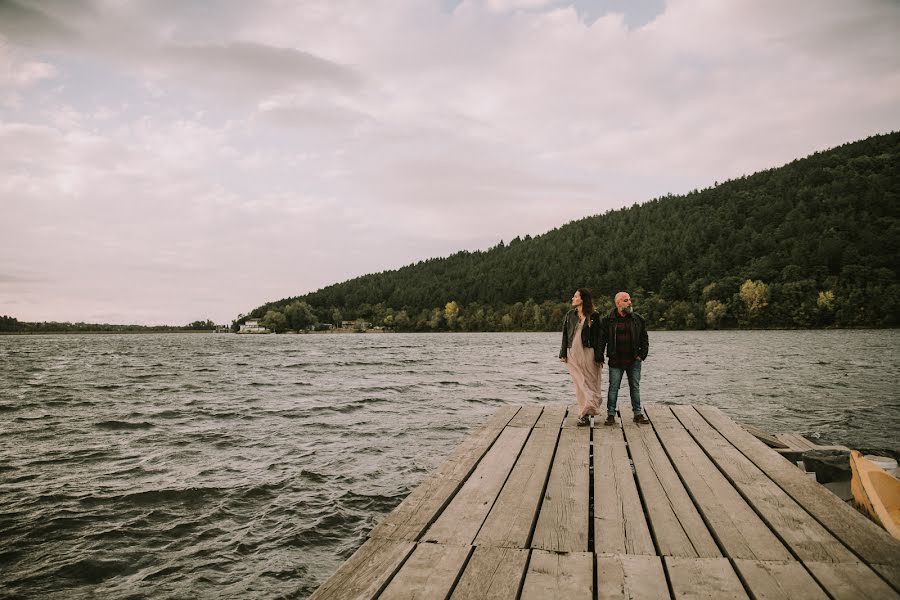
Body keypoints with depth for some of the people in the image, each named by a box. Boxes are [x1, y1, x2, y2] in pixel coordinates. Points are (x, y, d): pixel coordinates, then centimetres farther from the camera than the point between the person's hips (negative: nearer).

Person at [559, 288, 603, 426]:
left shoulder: (593, 316, -2)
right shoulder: (570, 314, 9)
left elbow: (598, 337, -2)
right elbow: (565, 334, 10)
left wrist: (599, 357, -6)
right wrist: (563, 353, 4)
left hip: (588, 353, -3)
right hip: (573, 353, 3)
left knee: (590, 382, -1)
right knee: (580, 383, 5)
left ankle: (585, 413, 0)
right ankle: (585, 412, 10)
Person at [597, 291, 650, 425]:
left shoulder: (638, 319, 5)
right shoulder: (608, 320, -1)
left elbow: (644, 339, 10)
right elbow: (601, 339, 1)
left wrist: (642, 355, 2)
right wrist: (599, 358, -4)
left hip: (634, 360, 2)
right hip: (616, 361, -2)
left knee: (635, 387, 10)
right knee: (613, 388, 2)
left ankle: (638, 414, 19)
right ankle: (611, 415, 10)